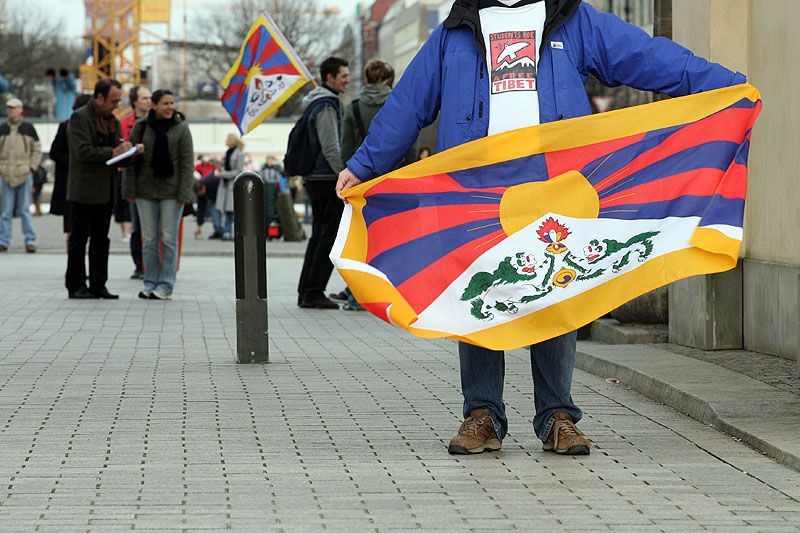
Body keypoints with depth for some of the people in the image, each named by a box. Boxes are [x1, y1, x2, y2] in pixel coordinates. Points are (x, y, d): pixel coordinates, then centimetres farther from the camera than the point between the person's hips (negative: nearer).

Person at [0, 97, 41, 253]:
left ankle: (30, 240, 0)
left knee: (25, 209, -2)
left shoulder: (28, 128, 2)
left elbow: (37, 149, 7)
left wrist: (32, 167, -3)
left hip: (24, 174, -2)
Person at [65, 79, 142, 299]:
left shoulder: (113, 121, 15)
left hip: (106, 190, 7)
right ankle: (76, 285, 3)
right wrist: (113, 152, -18)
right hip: (85, 188, -7)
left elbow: (118, 152, 19)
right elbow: (83, 151, -19)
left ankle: (98, 285, 12)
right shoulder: (80, 117, -9)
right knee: (79, 238, -1)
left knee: (101, 239, 8)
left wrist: (129, 152, -2)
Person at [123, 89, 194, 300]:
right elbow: (131, 159, 6)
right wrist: (130, 190, 1)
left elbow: (187, 162, -2)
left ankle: (165, 286, 4)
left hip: (171, 192, -2)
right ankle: (150, 283, 13)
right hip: (146, 191, 2)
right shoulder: (141, 127, 3)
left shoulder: (181, 128, -1)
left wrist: (184, 194, -8)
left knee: (169, 239, -1)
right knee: (149, 239, 6)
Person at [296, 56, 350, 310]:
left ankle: (306, 292, 13)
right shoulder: (325, 106, -13)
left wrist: (345, 175, 24)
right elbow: (331, 149, -19)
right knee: (330, 236, -8)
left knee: (319, 235, 13)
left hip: (315, 178, 10)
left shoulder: (319, 104, 20)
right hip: (326, 180, -10)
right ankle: (314, 293, -9)